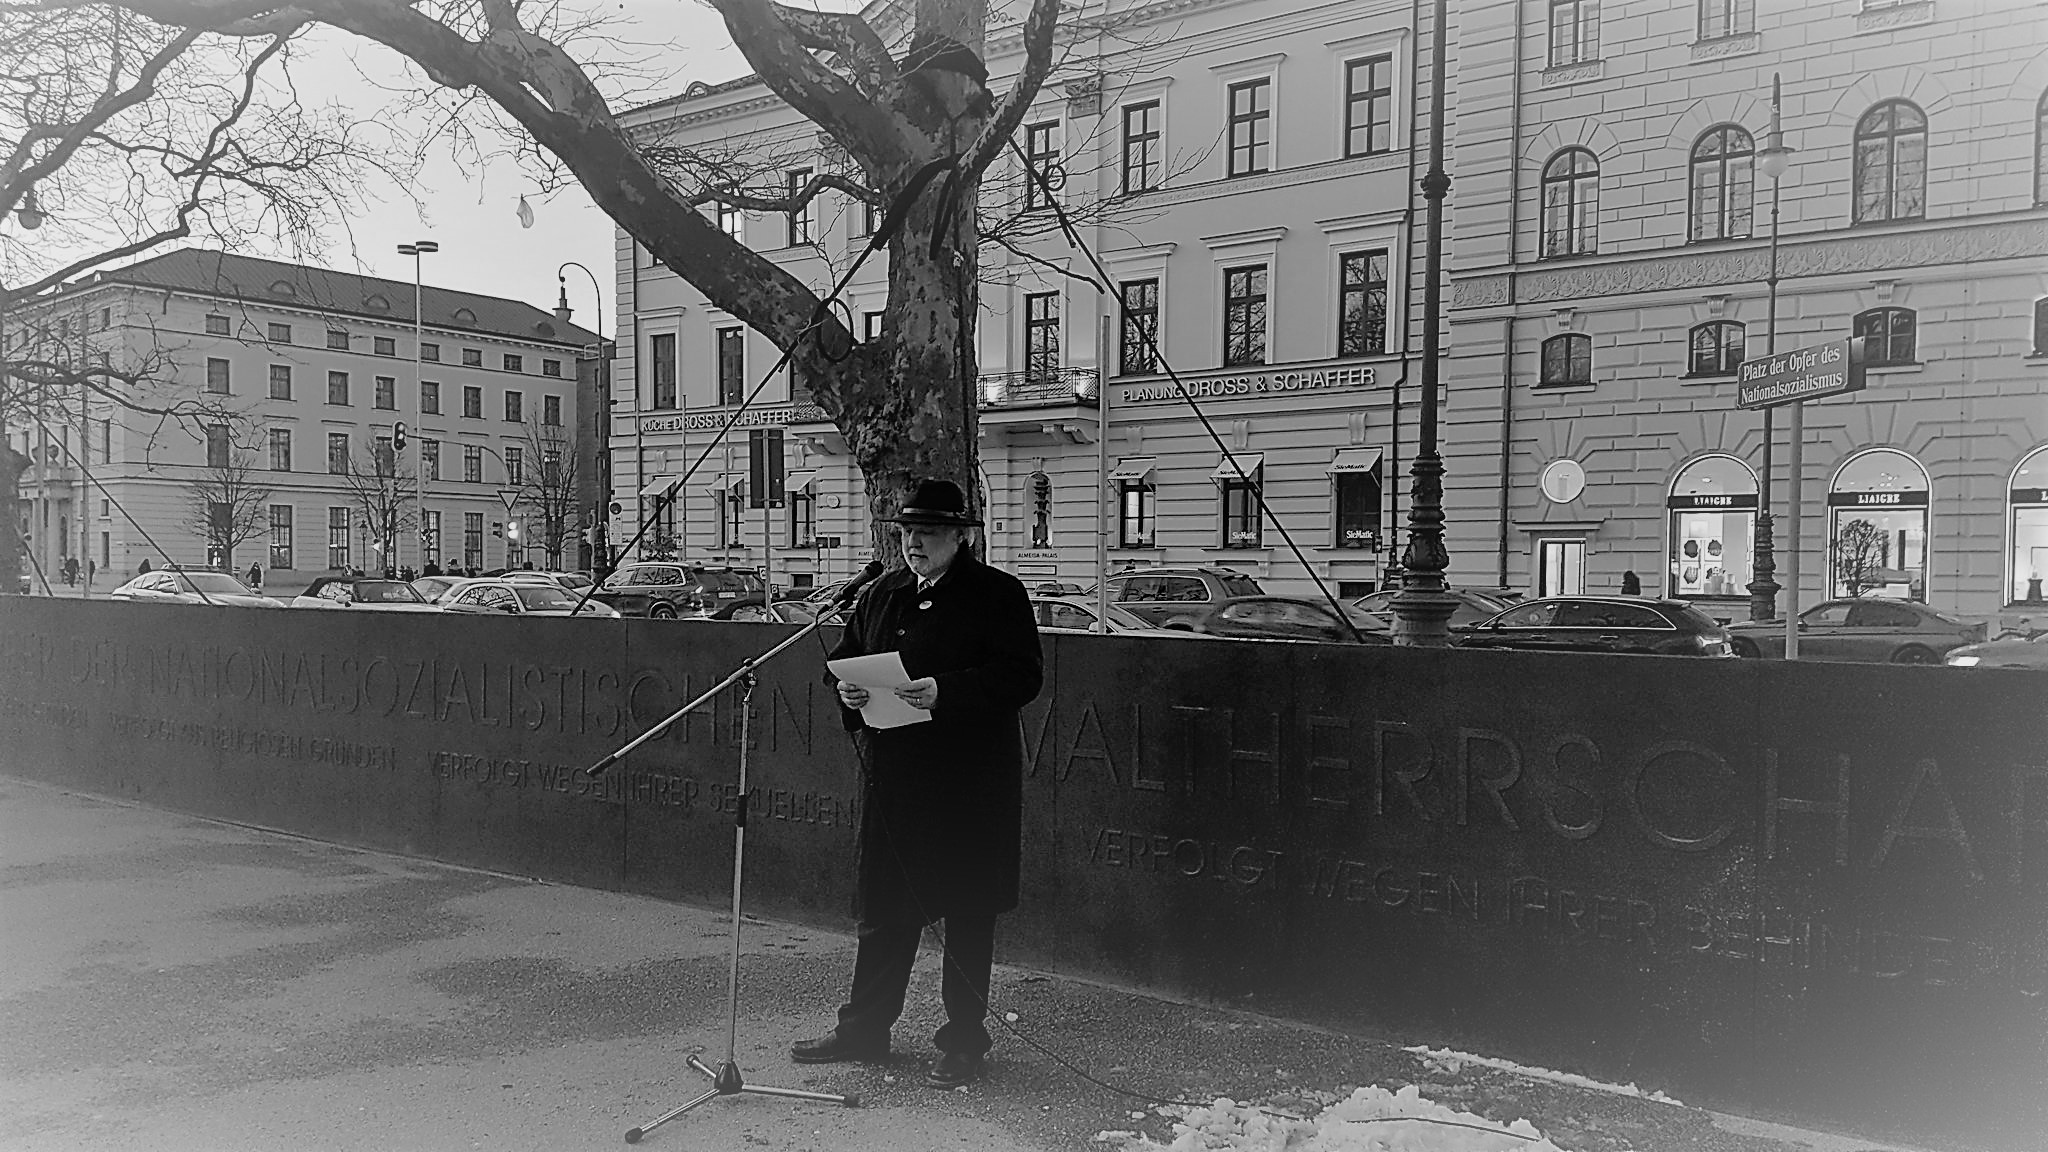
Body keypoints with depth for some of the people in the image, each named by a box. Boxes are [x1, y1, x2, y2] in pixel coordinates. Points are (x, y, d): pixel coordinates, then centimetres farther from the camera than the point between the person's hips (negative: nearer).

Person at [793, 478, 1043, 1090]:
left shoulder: (998, 595, -5)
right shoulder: (881, 595, 13)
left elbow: (1024, 675, -14)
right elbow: (844, 657, 21)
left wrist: (947, 690, -24)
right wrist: (847, 690, -2)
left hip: (970, 783, -5)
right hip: (892, 775, 5)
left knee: (967, 912, 5)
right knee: (881, 906, 13)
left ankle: (963, 1041, 19)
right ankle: (864, 1028, 28)